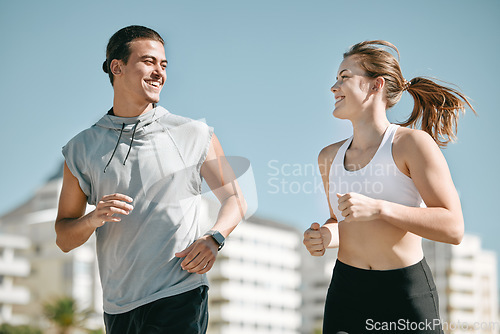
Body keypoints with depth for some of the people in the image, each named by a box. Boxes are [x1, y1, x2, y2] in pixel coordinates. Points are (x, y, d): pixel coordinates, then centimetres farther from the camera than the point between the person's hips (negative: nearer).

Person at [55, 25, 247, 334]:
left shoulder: (194, 135, 5)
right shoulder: (82, 149, 7)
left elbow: (235, 198, 11)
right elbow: (64, 239, 10)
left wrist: (213, 239, -8)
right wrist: (94, 219, -11)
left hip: (180, 299, -2)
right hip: (118, 307, 2)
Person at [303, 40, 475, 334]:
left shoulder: (412, 143, -10)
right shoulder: (330, 156, 7)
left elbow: (453, 228, -16)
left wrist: (378, 208, -24)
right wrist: (326, 236, -1)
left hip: (406, 298, -4)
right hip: (345, 294, 5)